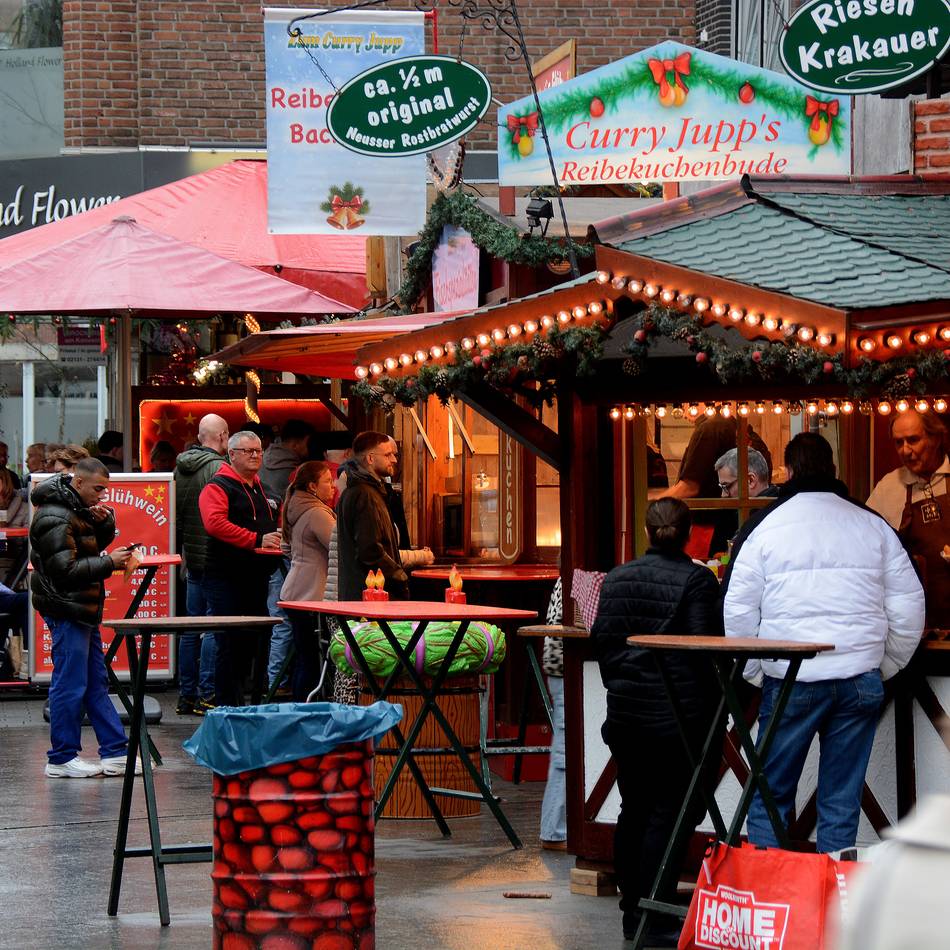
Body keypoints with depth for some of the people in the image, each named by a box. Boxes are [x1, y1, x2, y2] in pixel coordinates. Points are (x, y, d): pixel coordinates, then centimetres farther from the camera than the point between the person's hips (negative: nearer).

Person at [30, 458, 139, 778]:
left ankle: (115, 753, 17)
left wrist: (104, 521, 3)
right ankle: (62, 758, 1)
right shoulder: (55, 517, -18)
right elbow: (65, 569, -23)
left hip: (82, 610, 11)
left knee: (96, 684, 12)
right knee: (70, 685, -6)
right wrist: (109, 563, -20)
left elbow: (97, 542, 25)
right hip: (66, 610, -11)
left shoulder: (77, 509, 13)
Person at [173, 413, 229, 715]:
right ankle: (206, 696, -6)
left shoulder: (180, 468, 11)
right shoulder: (219, 468, -14)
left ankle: (186, 695, 14)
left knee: (191, 627, 12)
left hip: (192, 556, 8)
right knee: (214, 627, -5)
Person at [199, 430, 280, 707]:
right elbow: (215, 523, -24)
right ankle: (226, 706, -4)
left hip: (256, 578, 9)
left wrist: (274, 539, 15)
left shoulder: (259, 488, 21)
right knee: (230, 645, -8)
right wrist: (256, 540, -25)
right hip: (226, 578, -9)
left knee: (252, 643, 11)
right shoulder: (218, 486, -8)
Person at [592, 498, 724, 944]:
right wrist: (713, 705, -4)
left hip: (624, 713, 6)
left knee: (634, 810, 13)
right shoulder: (696, 580, -10)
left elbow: (601, 638, 9)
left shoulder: (617, 578, 7)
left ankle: (632, 910, 20)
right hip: (679, 715, -5)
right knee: (669, 812, -3)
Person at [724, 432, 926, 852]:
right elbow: (909, 606, 9)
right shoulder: (873, 525, 7)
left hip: (790, 681, -2)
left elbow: (737, 612, -2)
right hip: (861, 683, 2)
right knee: (842, 803, 7)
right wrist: (885, 667, 20)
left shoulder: (764, 525, 0)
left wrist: (752, 672, 11)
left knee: (770, 798, 7)